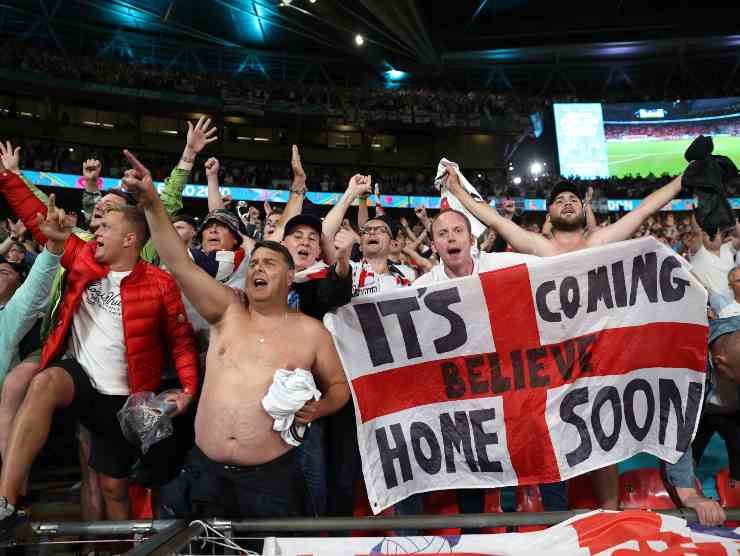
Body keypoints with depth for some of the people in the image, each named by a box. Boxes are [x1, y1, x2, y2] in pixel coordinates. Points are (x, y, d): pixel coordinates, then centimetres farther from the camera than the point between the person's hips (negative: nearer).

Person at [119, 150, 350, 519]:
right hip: (204, 470, 2)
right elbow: (179, 263, -8)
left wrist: (318, 408, -11)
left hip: (271, 478, -1)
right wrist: (151, 203, -17)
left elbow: (339, 386, 10)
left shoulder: (311, 331, 0)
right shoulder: (228, 311, 2)